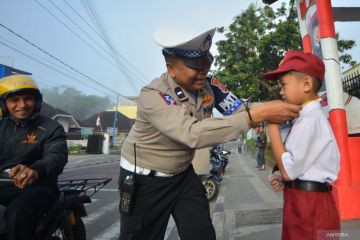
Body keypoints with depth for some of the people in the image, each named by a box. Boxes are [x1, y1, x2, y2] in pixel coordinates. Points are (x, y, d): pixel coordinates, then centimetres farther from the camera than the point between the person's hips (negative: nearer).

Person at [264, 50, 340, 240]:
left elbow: (288, 170, -23)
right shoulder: (308, 117, 9)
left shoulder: (309, 120, -21)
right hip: (303, 203, 9)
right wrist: (285, 182, 4)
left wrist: (273, 128, -18)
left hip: (309, 206, -9)